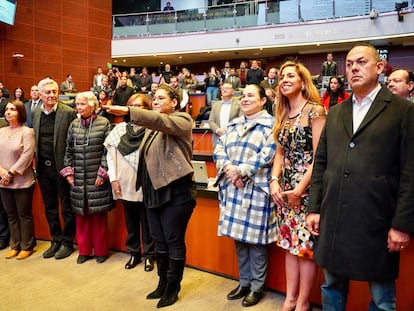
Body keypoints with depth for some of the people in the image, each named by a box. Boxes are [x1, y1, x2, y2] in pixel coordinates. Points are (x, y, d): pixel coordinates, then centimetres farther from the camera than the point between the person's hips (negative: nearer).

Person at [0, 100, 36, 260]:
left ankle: (27, 246, 18)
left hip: (22, 181, -5)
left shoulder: (27, 132, -9)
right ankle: (15, 246, 26)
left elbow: (26, 156, -15)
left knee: (24, 215, 5)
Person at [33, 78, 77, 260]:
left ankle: (67, 242, 21)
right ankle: (56, 240, 30)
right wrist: (36, 161, 9)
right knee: (50, 207, 15)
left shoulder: (69, 113, -10)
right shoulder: (35, 113, 7)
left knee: (67, 208, 7)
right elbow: (35, 139, 15)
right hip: (43, 167, 6)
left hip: (61, 166, -5)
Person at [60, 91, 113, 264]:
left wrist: (103, 172, -11)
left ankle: (100, 250, 20)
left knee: (99, 215, 4)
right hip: (78, 178, 4)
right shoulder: (74, 125, 9)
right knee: (81, 215, 10)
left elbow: (108, 151, -6)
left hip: (97, 178, -4)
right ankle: (84, 250, 25)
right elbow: (68, 151, 12)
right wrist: (68, 171, 4)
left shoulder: (104, 124, -3)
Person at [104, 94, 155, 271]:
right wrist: (113, 178, 1)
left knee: (147, 223, 10)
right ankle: (134, 253, 33)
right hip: (125, 184, 4)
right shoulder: (120, 129, 4)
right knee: (131, 223, 17)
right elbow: (110, 154, 6)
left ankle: (149, 255, 27)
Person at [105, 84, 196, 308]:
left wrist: (129, 111, -37)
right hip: (154, 191, 8)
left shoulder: (181, 120, -7)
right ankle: (162, 283, 31)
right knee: (159, 240, 15)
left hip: (175, 191, -7)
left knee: (174, 240, 3)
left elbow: (162, 122, -28)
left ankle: (173, 287, 20)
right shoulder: (152, 126, 17)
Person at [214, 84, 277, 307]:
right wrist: (228, 168, -11)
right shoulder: (233, 125, 16)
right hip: (233, 188, 6)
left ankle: (257, 287, 20)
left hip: (256, 189, -6)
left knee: (255, 239, 2)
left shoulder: (270, 125, -2)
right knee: (239, 238, 13)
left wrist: (240, 171, -17)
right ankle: (244, 282, 29)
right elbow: (218, 150, 8)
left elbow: (267, 155, -15)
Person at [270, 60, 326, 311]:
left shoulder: (315, 111, -9)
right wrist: (274, 181, -1)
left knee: (306, 245, 3)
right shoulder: (283, 115, 11)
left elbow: (319, 156, -14)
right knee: (290, 243, 13)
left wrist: (300, 188, -16)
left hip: (307, 188, -7)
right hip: (286, 189, 7)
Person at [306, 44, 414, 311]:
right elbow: (321, 163, 11)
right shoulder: (335, 113, 12)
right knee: (332, 286, 18)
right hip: (333, 219, 5)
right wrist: (314, 208, 7)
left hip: (377, 222, -4)